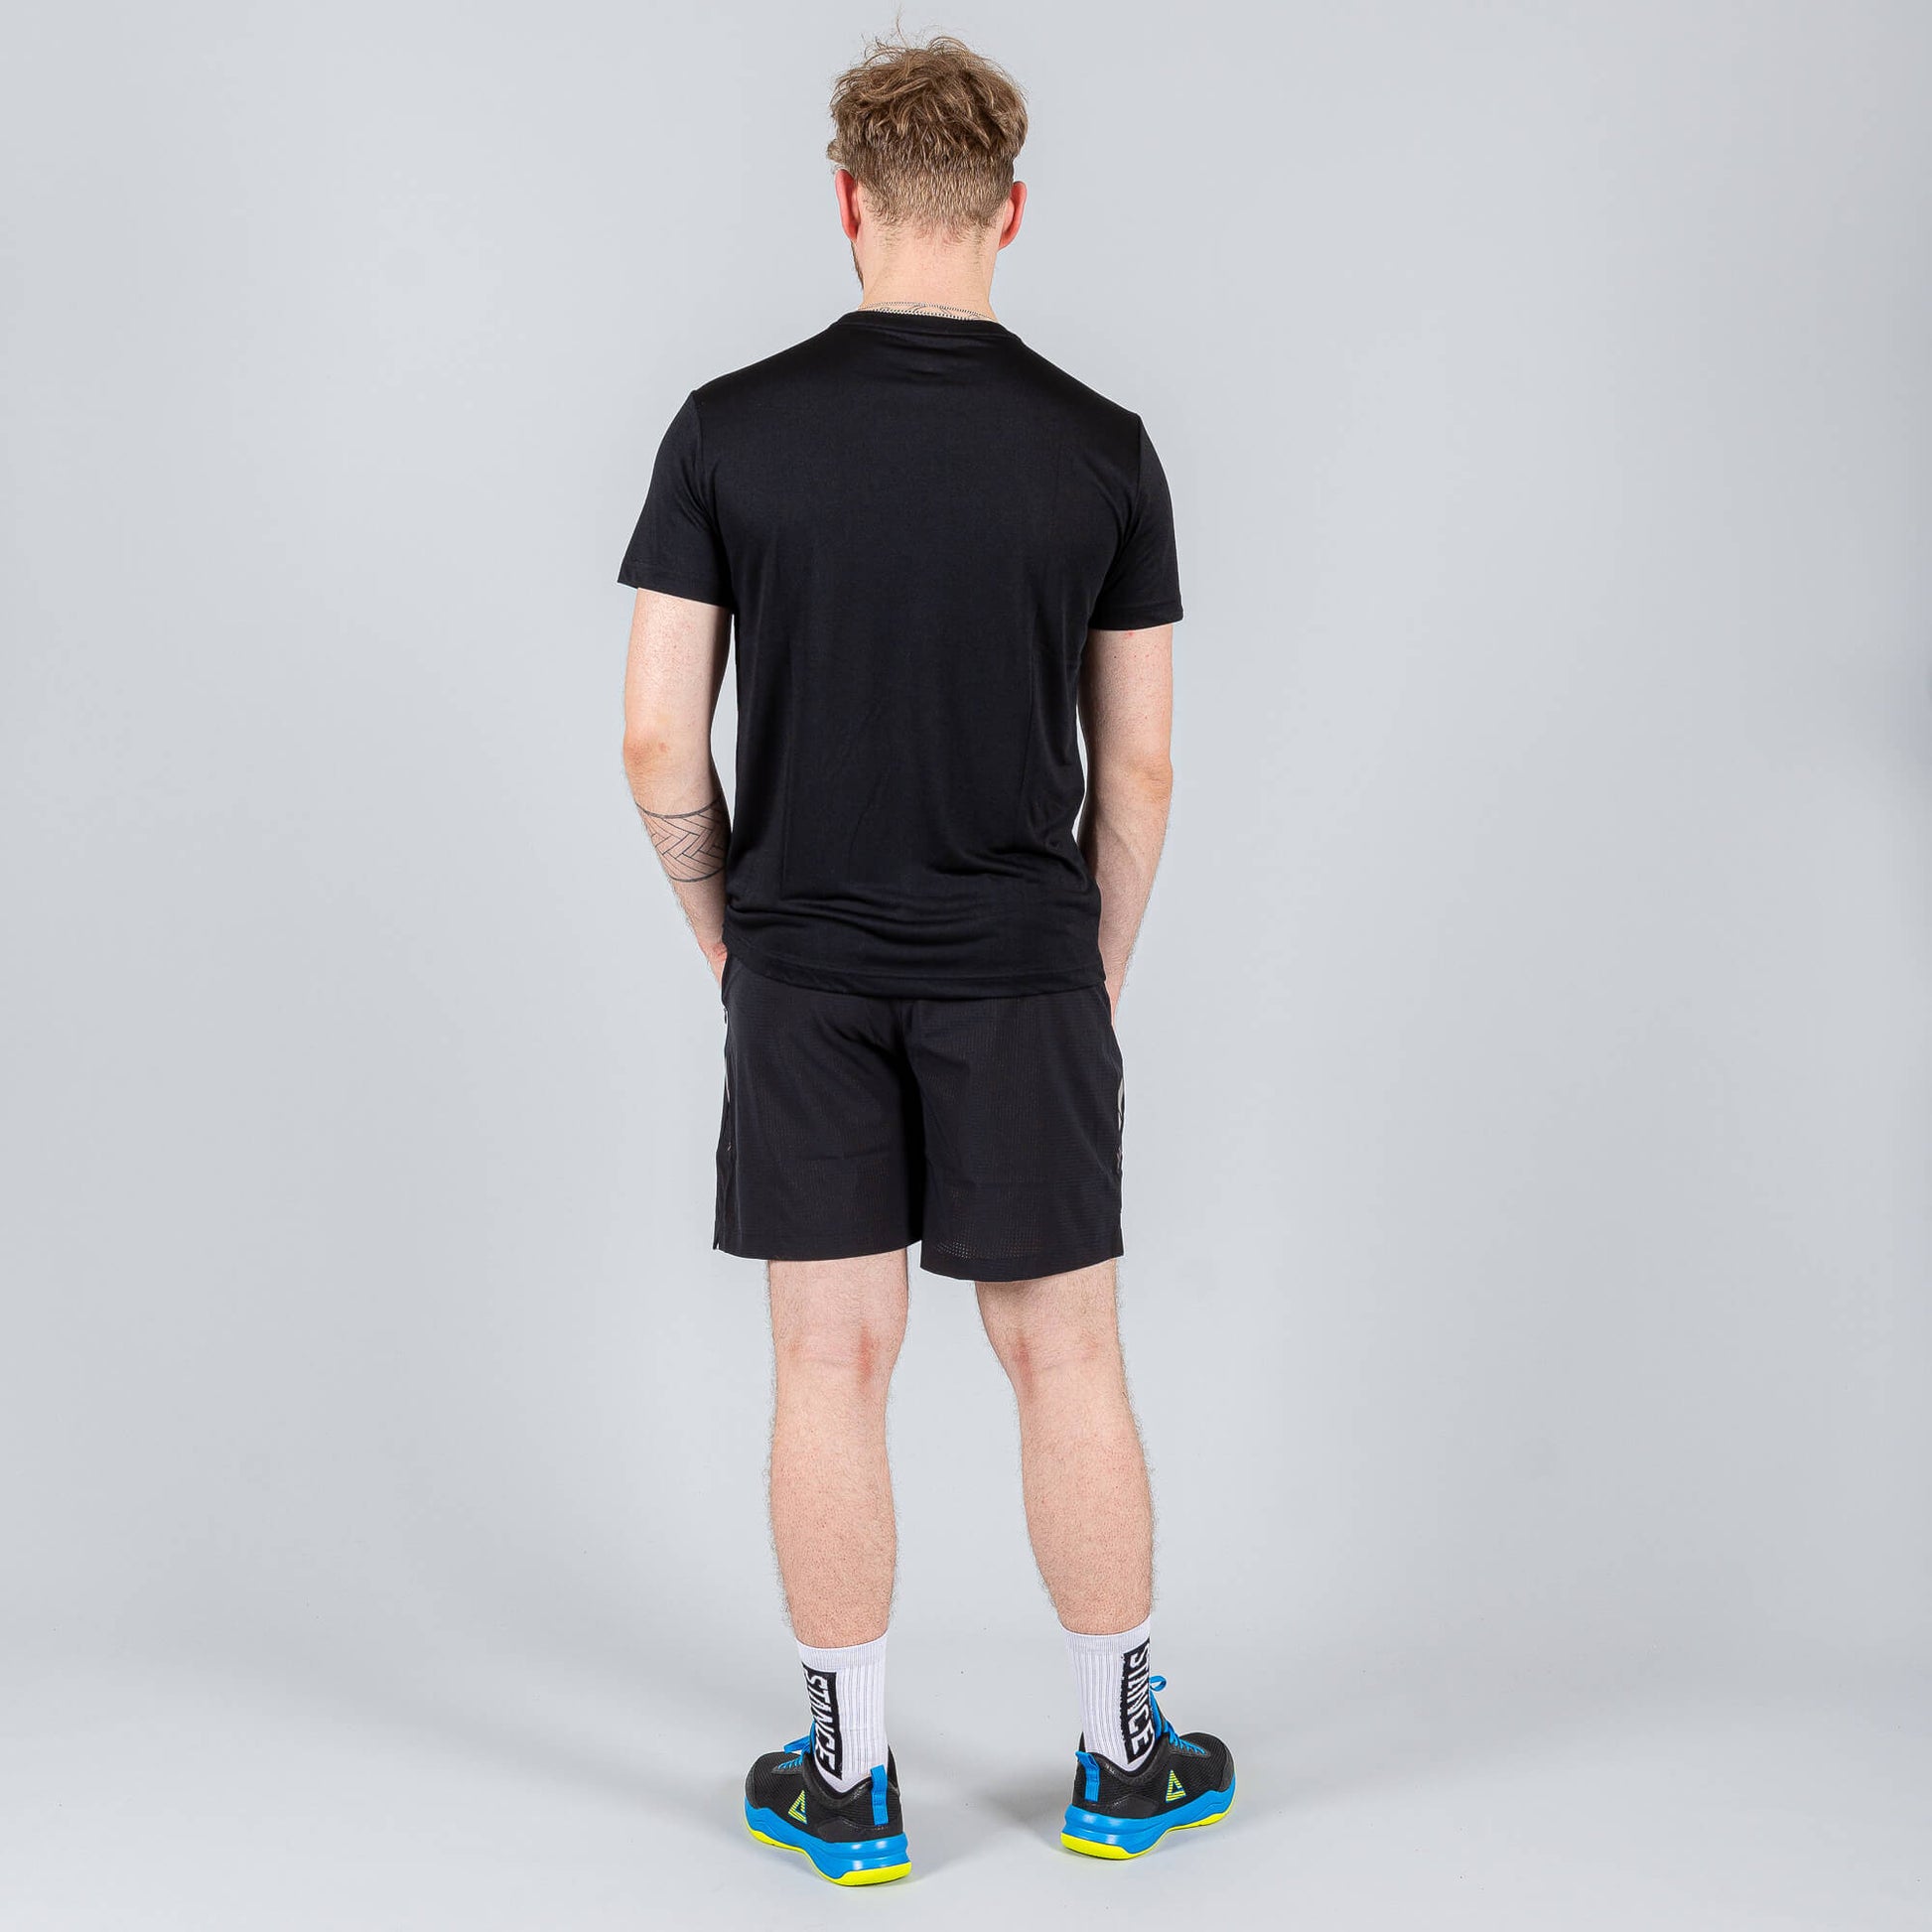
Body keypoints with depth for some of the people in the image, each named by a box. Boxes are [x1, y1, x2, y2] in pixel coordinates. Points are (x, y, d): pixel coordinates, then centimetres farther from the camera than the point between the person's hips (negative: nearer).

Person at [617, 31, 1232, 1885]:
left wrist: (728, 937, 9)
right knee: (1067, 1361, 10)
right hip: (1021, 976, 0)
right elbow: (1137, 767, -1)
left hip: (802, 975, 0)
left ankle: (848, 1781, 20)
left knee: (832, 1365, 8)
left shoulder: (728, 430, -5)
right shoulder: (1101, 448, -4)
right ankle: (1122, 1759, 24)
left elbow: (660, 742, -6)